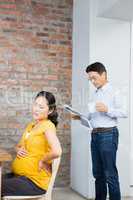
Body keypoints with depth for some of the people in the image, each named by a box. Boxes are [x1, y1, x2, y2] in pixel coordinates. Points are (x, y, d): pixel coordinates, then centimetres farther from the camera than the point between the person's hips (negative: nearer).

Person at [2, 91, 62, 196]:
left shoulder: (48, 125, -14)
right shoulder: (31, 125, 12)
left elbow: (56, 151, -30)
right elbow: (19, 145, 24)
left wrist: (42, 161, -15)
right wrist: (19, 150, 3)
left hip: (34, 181, -8)